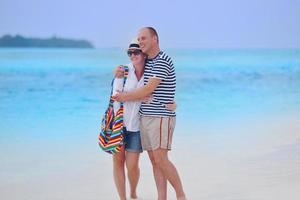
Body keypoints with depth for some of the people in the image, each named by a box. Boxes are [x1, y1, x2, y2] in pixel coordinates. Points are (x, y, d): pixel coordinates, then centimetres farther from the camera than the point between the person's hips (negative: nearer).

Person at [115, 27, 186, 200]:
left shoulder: (163, 61, -12)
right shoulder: (147, 61, 17)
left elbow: (148, 89, -15)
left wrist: (126, 97, -3)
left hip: (161, 117, -9)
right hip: (145, 116, 9)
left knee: (160, 159, -13)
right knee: (154, 160, 5)